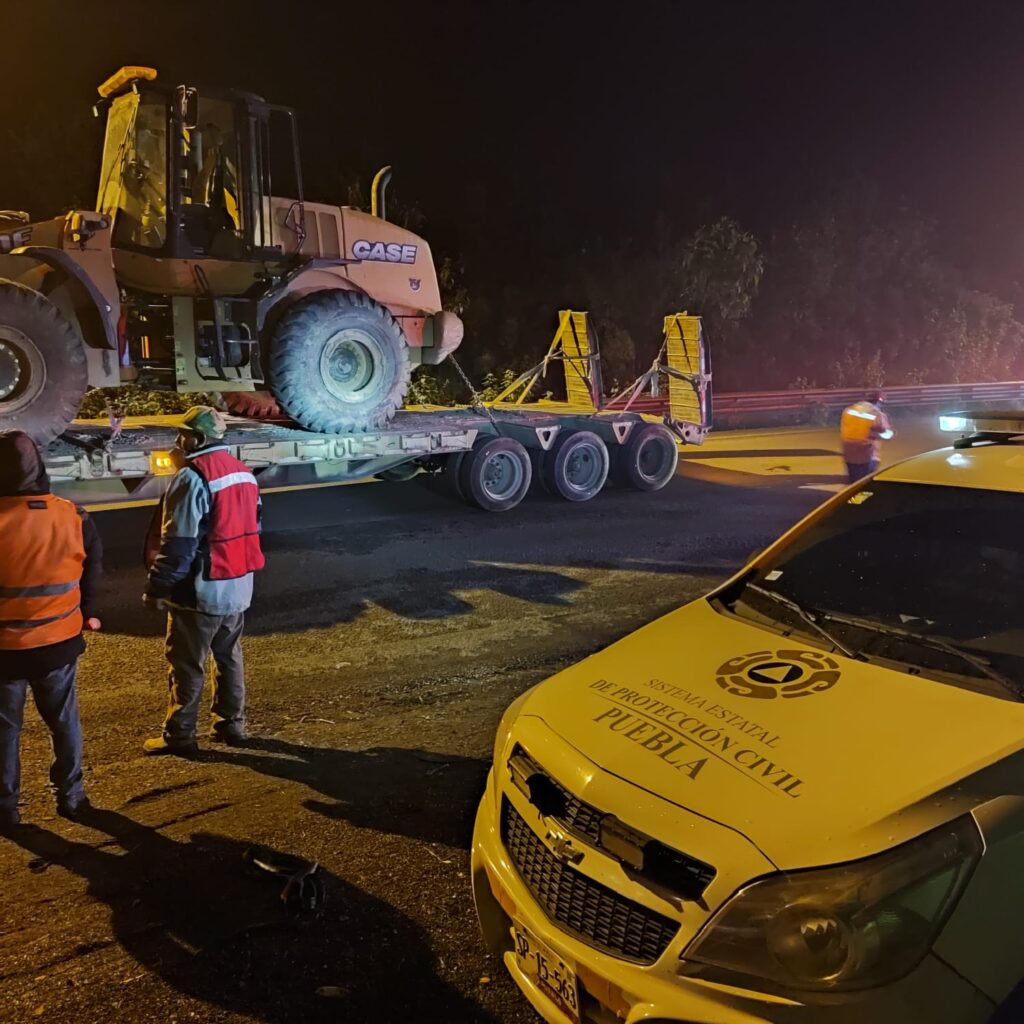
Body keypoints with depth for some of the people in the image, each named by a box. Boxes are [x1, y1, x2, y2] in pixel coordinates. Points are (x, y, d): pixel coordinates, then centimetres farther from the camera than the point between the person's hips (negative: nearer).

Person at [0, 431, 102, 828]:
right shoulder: (74, 517, -7)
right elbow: (93, 570, 5)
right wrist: (86, 614, 19)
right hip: (60, 640, 3)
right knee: (64, 721, 17)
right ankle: (71, 796, 27)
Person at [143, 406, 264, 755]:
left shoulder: (192, 478, -17)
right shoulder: (243, 472, 9)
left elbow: (178, 544, -19)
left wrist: (156, 587, -11)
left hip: (200, 590, -8)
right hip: (238, 586, 8)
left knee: (186, 665, 4)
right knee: (229, 658, 17)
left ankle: (179, 736, 13)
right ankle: (231, 725, 25)